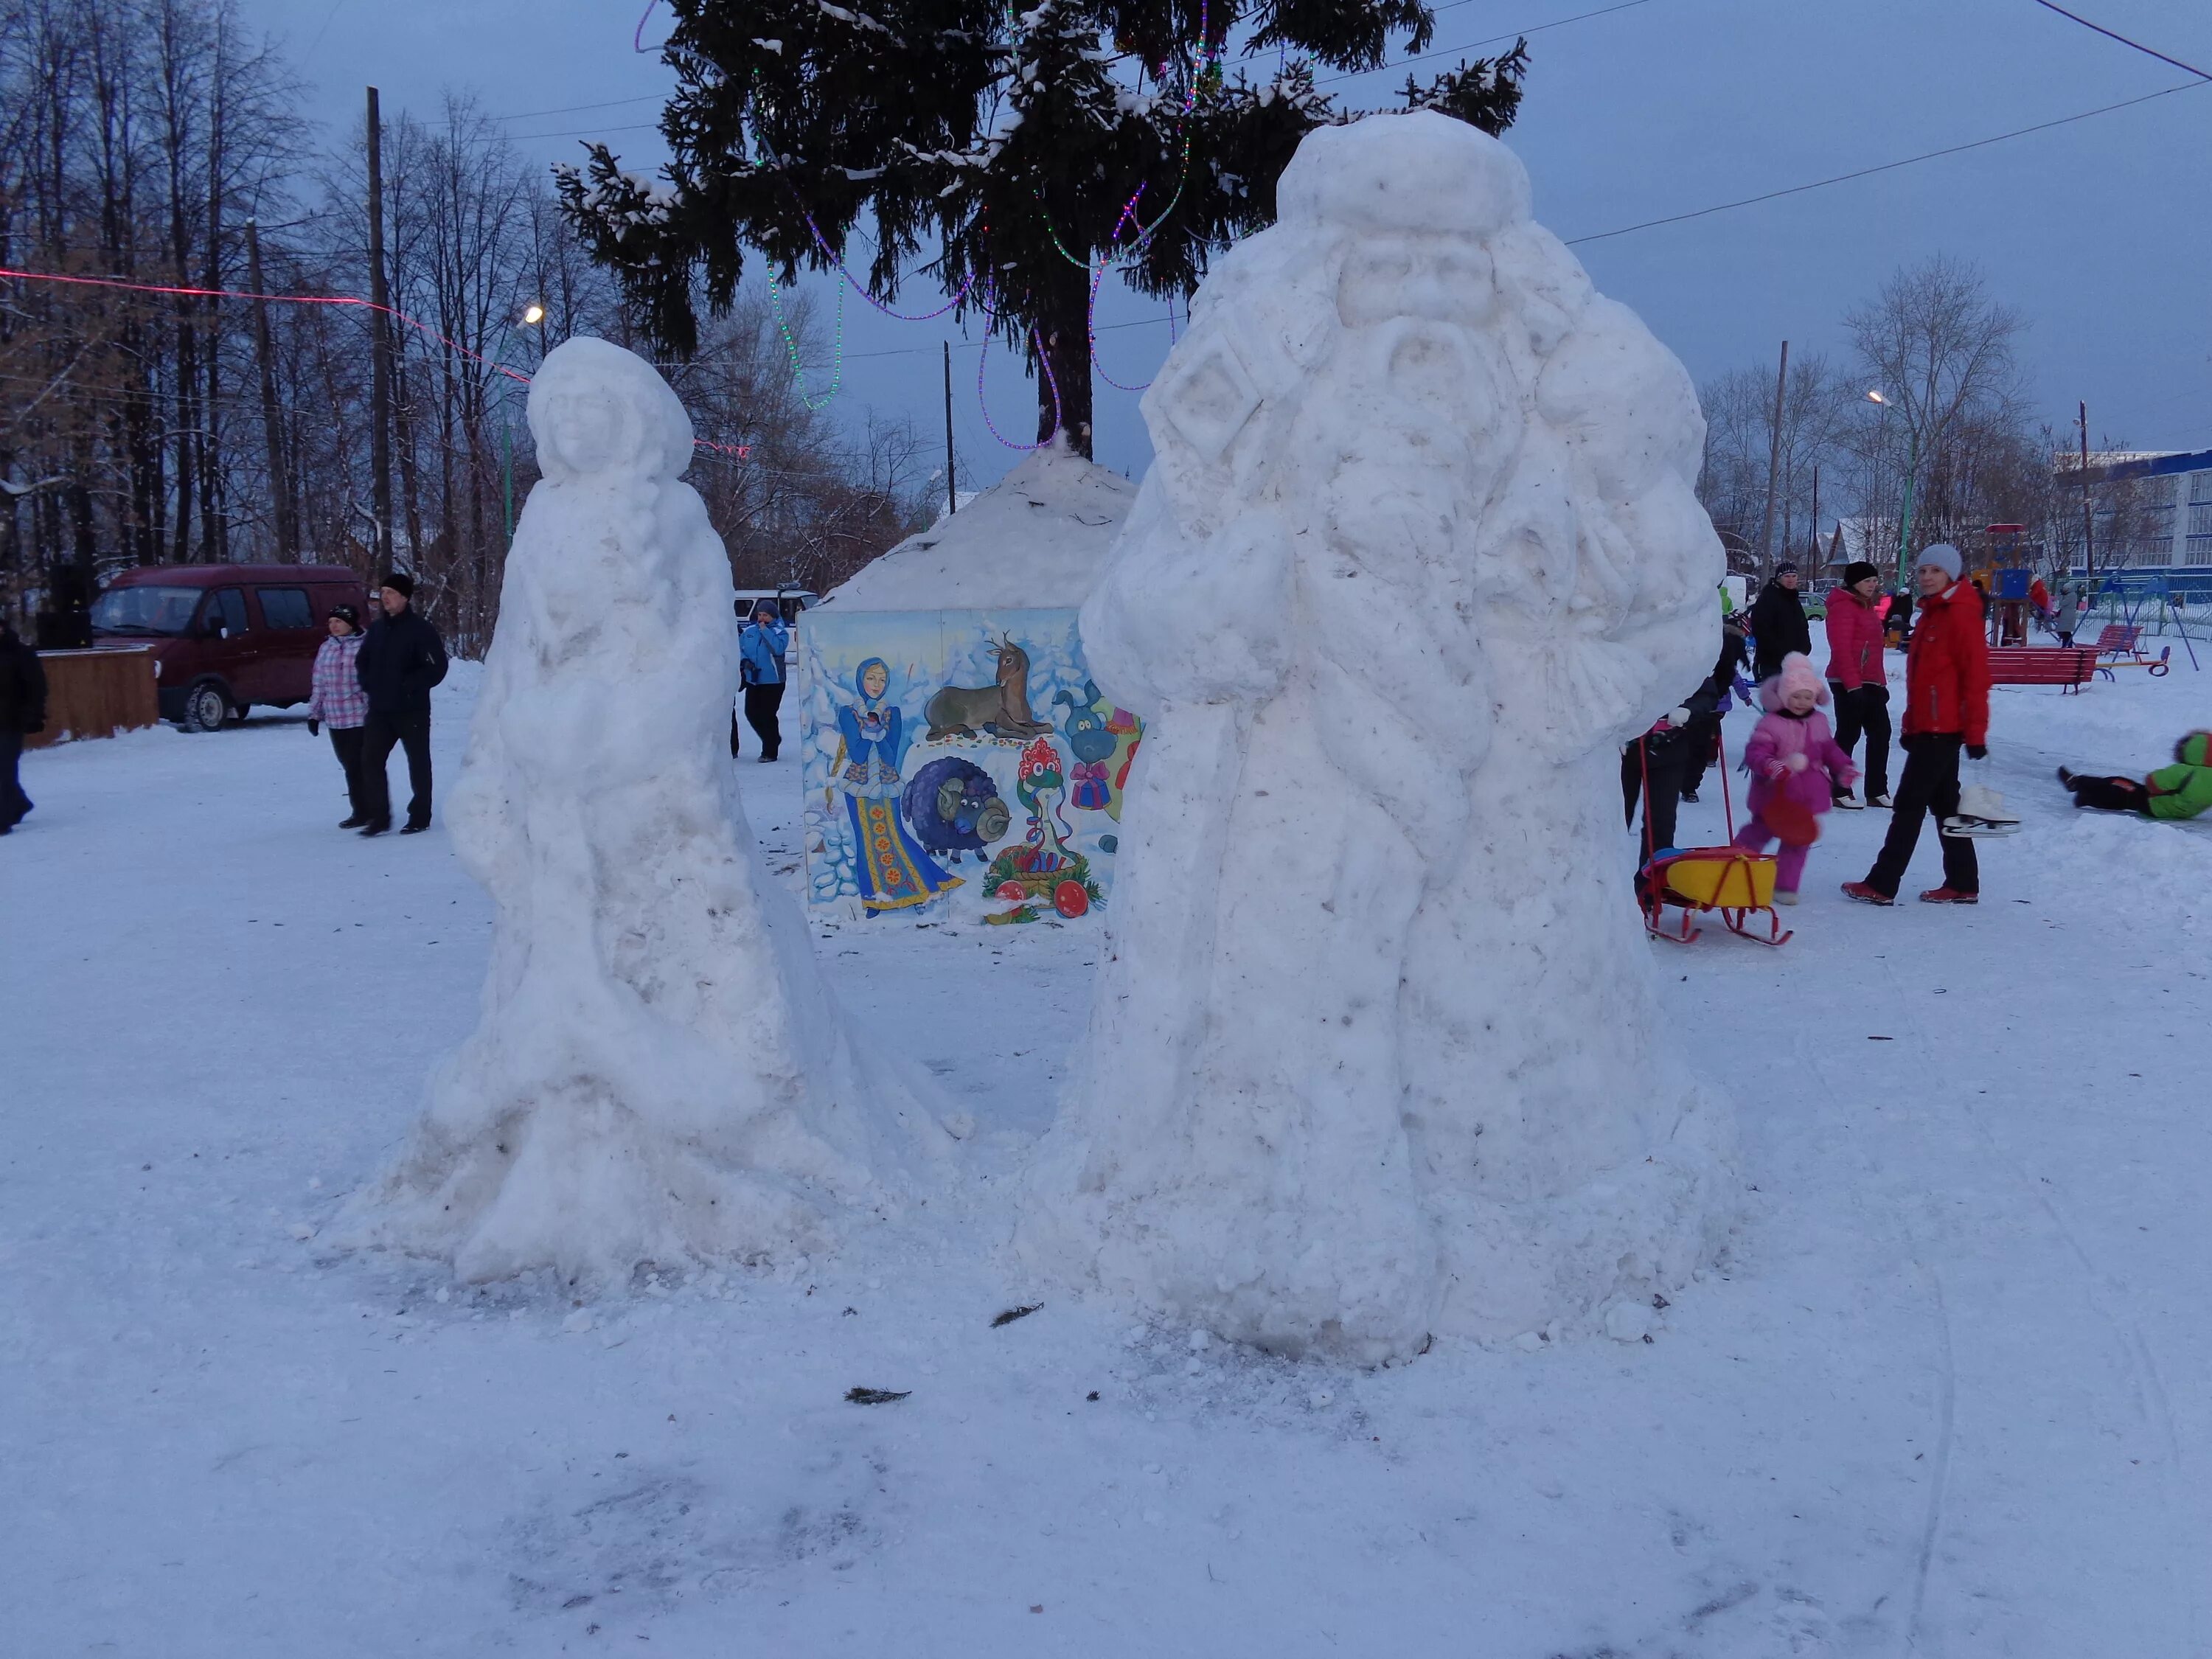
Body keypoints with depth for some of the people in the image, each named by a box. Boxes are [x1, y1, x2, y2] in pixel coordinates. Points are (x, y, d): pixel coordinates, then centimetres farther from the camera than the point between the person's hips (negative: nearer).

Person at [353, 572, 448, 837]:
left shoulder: (420, 629, -10)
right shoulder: (377, 628, 10)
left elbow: (437, 667, -14)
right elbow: (362, 660, 22)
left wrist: (409, 685, -18)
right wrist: (367, 683, 4)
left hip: (412, 709, -6)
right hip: (379, 710, 6)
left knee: (418, 763, 5)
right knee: (370, 760, 1)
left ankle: (420, 817, 15)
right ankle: (379, 817, 9)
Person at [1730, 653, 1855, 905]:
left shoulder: (1819, 722, 5)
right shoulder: (1771, 723, -16)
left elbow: (1830, 749, 19)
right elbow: (1755, 752, -23)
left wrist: (1844, 767, 7)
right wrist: (1771, 766, -40)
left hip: (1807, 797, 5)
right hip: (1776, 796, -5)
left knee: (1799, 839, 6)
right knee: (1759, 832, 11)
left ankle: (1785, 886, 15)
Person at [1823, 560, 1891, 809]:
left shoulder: (1867, 607, 19)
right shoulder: (1843, 607, -10)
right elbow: (1841, 649, -18)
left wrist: (1882, 683, 18)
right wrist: (1853, 684, -22)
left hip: (1871, 683, 9)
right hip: (1849, 683, -9)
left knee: (1880, 733, 7)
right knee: (1848, 735, -3)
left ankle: (1877, 791, 11)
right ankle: (1841, 792, 5)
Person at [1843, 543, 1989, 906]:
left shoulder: (1961, 615, -12)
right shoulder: (1930, 614, 17)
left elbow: (1976, 676, -16)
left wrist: (1976, 732, -17)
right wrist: (1911, 723, 21)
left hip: (1943, 728, -10)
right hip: (1927, 725, 10)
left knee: (1909, 804, -7)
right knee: (1944, 803, 13)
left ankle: (1881, 885, -5)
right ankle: (1963, 884, 20)